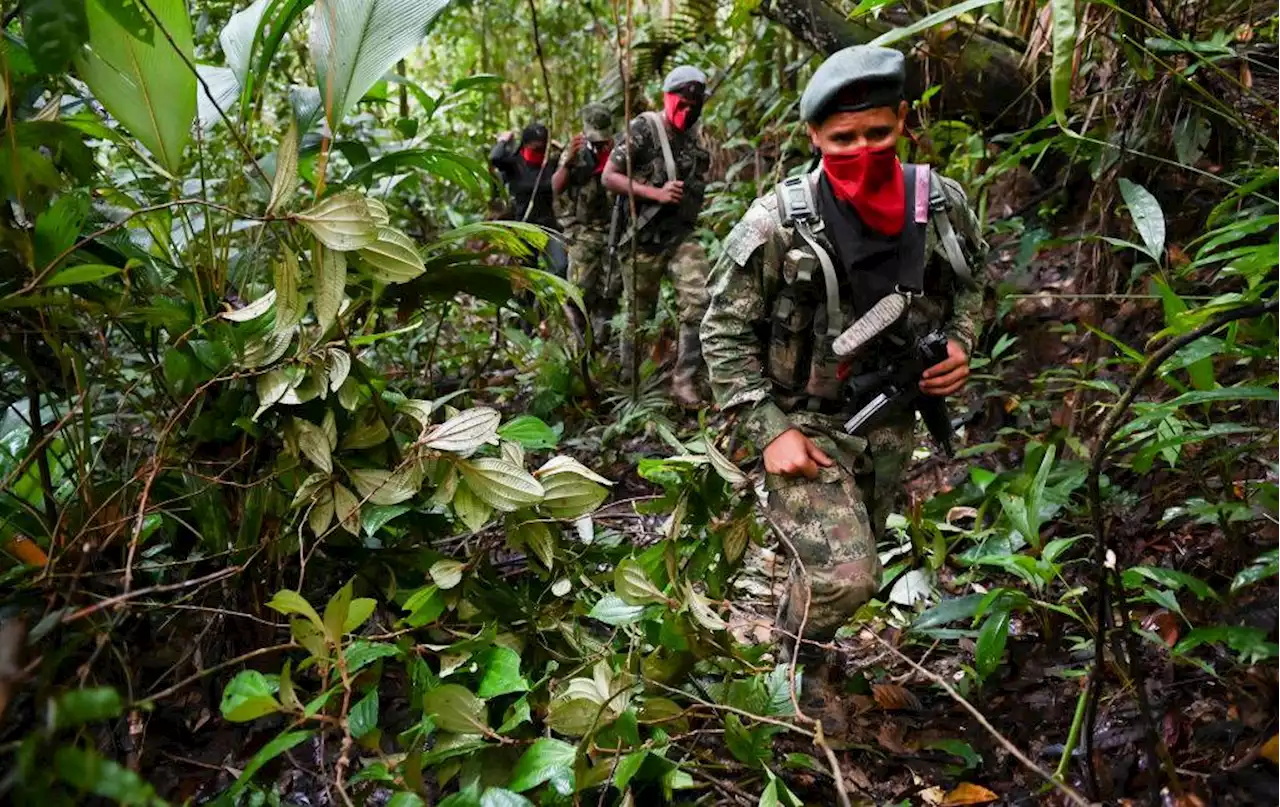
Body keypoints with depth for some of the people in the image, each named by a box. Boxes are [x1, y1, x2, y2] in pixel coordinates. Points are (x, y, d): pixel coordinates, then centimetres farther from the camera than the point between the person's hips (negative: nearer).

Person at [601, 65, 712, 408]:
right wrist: (656, 193, -20)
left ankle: (684, 380, -7)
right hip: (643, 237, -4)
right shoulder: (644, 129, -8)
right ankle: (629, 379, 27)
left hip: (681, 235, 4)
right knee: (639, 313, 7)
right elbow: (608, 177, -13)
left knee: (699, 301, -15)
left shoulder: (695, 138, 11)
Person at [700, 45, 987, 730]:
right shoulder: (776, 225, -22)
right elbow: (724, 332, -13)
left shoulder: (942, 205, -9)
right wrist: (770, 432, -19)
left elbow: (966, 285, 12)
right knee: (844, 577, -16)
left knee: (849, 561, 21)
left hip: (890, 420, 5)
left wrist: (959, 344, -8)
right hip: (803, 420, -5)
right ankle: (800, 657, 17)